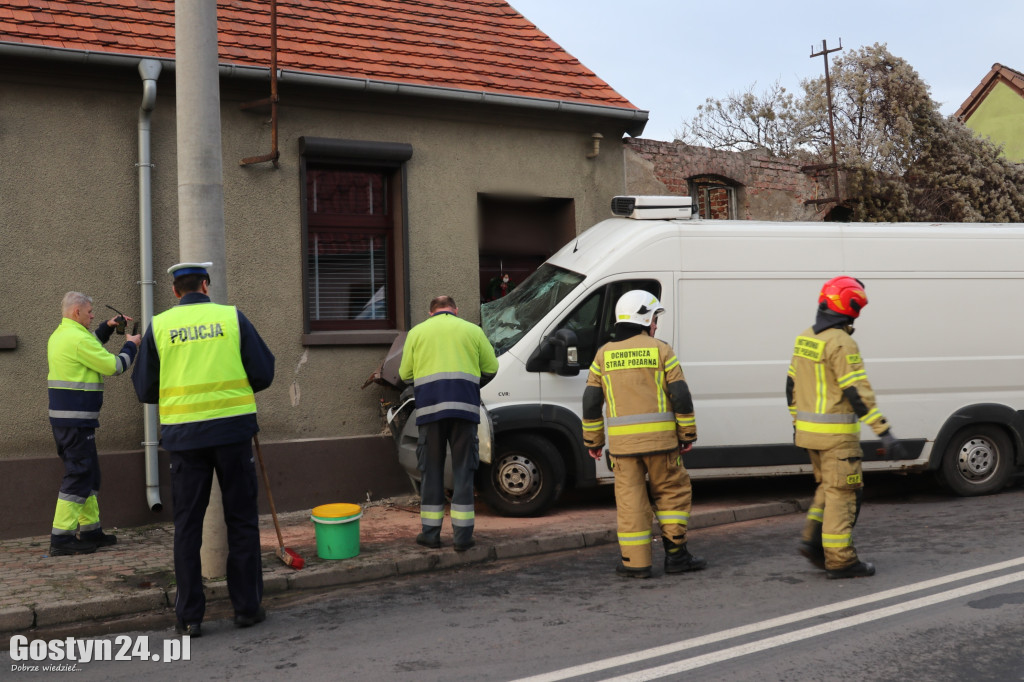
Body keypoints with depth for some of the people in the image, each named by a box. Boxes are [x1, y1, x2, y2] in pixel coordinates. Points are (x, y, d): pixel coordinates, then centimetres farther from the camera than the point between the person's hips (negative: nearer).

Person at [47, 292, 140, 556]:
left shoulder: (59, 336, 15)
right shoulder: (77, 338, -16)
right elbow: (114, 366, -13)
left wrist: (108, 327, 26)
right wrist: (130, 345, 3)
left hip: (63, 417, 10)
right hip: (76, 419, -10)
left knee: (87, 474, 16)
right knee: (78, 476, -6)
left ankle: (91, 531, 22)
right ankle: (61, 538, -5)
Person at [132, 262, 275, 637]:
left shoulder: (159, 325, 2)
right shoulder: (231, 316, 0)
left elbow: (145, 390, 5)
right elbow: (263, 373, -1)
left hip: (184, 434, 1)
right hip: (233, 427, -1)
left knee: (187, 524, 9)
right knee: (241, 519, 10)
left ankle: (189, 616, 11)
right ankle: (247, 606, 15)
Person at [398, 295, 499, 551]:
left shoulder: (417, 332, 15)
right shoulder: (472, 330, 14)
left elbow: (405, 374, 11)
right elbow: (491, 368, 12)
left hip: (430, 406, 0)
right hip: (464, 406, 0)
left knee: (431, 469, 9)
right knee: (463, 469, 4)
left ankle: (431, 533, 12)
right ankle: (463, 535, 4)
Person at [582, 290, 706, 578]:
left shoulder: (604, 354, 7)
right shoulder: (660, 349, 0)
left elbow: (591, 402, 6)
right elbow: (681, 396, -3)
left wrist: (592, 441, 14)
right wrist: (688, 435, 6)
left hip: (621, 441, 2)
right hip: (659, 439, -2)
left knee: (630, 498, 6)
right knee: (673, 492, 13)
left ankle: (635, 562, 9)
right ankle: (675, 554, 13)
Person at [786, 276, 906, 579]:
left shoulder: (806, 338, 9)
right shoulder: (841, 343, -18)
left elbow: (791, 385, 14)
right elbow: (858, 393, -23)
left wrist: (797, 422, 24)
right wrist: (884, 432, -21)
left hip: (809, 429, 8)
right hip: (836, 434, -8)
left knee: (829, 487, 21)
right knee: (842, 493, 1)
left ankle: (813, 540, 14)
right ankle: (840, 560, 7)